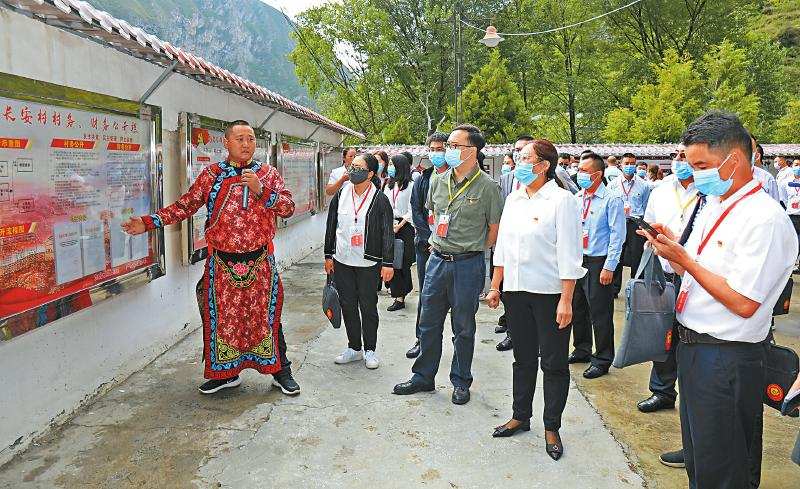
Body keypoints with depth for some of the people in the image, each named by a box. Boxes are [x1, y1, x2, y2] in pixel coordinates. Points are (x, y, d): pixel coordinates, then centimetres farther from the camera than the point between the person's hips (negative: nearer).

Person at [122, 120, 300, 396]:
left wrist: (261, 190, -20)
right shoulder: (211, 174, 4)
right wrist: (149, 222, -6)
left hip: (260, 262, -1)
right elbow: (185, 206, 3)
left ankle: (281, 371, 21)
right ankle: (226, 373, 27)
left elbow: (288, 208, -6)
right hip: (222, 264, 1)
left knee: (266, 316, 6)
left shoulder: (268, 174, 3)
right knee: (222, 318, 9)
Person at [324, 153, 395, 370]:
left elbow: (388, 234, -7)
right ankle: (354, 348, 25)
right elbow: (331, 226, 11)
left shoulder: (380, 200, -8)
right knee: (348, 306, 11)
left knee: (368, 307, 6)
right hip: (342, 262, 4)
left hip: (369, 264, -4)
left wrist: (388, 263, -11)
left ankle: (370, 350, 20)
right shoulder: (341, 195, 5)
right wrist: (328, 255, 10)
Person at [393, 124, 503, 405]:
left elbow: (495, 229, -3)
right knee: (429, 323, 12)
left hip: (468, 264, -5)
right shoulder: (438, 181, 6)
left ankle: (461, 382, 26)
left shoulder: (487, 187, -9)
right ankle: (423, 377, 28)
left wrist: (473, 250, 4)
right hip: (437, 260, 5)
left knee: (463, 327, 9)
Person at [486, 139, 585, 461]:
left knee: (554, 363, 5)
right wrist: (495, 286, 12)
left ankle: (551, 428, 19)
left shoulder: (561, 199, -9)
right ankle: (520, 416, 30)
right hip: (516, 290, 6)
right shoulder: (514, 199, 9)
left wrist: (566, 301, -16)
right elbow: (502, 247, 15)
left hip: (549, 292, -5)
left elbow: (569, 254, -12)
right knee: (523, 358, 16)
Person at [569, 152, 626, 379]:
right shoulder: (577, 198, 9)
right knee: (577, 308, 16)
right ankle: (582, 350, 33)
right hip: (577, 259, 7)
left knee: (600, 313, -1)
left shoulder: (612, 200, -9)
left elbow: (617, 235, -11)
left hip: (598, 262, -7)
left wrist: (609, 267, -15)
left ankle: (602, 360, 13)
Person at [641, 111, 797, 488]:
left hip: (728, 359, -8)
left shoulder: (766, 219, -19)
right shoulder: (711, 205, 8)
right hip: (691, 346, 8)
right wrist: (672, 248, -3)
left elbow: (743, 303, -23)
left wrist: (685, 260, -19)